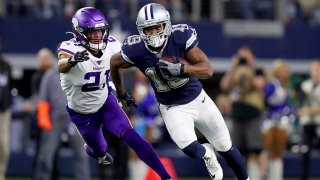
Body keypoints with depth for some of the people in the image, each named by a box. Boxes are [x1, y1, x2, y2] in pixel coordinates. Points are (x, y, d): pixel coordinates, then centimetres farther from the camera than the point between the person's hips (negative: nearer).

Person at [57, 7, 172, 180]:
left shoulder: (111, 46, -16)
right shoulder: (71, 48, -30)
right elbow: (61, 67, -52)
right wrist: (72, 60, -75)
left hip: (106, 102, 2)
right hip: (82, 113, -2)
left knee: (130, 136, -20)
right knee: (99, 151, 17)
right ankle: (95, 149, 57)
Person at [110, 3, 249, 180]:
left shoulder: (181, 37, -25)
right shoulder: (135, 51, -23)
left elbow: (208, 70, -24)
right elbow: (114, 63, 0)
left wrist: (180, 68, -41)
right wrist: (121, 93, 13)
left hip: (198, 99, 1)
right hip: (172, 108, -1)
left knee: (226, 148, 11)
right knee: (190, 149, -24)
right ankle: (207, 154, 12)